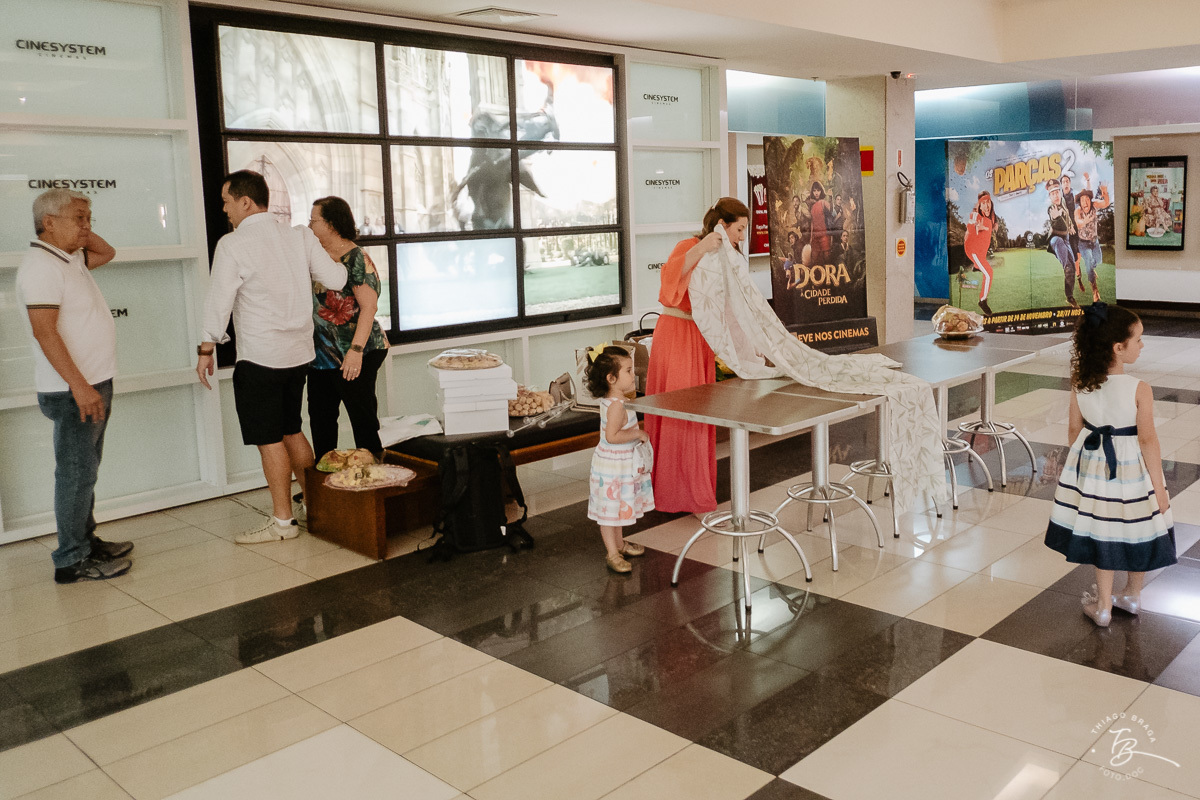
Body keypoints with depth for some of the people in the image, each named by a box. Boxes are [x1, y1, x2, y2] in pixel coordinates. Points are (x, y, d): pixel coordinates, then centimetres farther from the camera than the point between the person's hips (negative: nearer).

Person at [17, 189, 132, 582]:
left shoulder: (70, 258, 12)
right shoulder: (41, 265, -17)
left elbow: (107, 252, 32)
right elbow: (45, 330, -24)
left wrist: (79, 229, 12)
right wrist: (79, 386, -27)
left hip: (92, 385, 10)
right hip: (73, 391, -10)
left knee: (84, 470, 17)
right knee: (76, 473, -4)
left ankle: (86, 540, 28)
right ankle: (71, 561, 3)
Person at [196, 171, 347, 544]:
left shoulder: (232, 245, -11)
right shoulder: (300, 237, 2)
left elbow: (219, 301, -10)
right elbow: (336, 279, 0)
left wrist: (206, 349, 1)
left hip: (259, 358, -6)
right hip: (299, 353, 6)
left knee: (269, 440, 3)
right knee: (291, 430, 19)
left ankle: (282, 520, 10)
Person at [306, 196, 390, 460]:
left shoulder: (356, 258, -12)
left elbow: (369, 307, -18)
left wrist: (356, 350, -25)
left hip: (353, 357, -9)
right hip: (320, 356, 9)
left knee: (363, 421, -4)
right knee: (320, 418, 14)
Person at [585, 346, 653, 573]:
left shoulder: (613, 400, 5)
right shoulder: (616, 405, -26)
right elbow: (612, 436, -31)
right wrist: (637, 434, -23)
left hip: (622, 464, 10)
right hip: (612, 466, -10)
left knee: (618, 507, 23)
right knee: (610, 508, 2)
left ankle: (619, 544, 39)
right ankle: (612, 553, 11)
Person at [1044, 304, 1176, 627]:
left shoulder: (1080, 386, -9)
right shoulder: (1139, 389, -21)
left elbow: (1075, 429, 1)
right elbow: (1147, 441, -17)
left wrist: (1081, 463, 18)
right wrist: (1159, 488, -8)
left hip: (1094, 466, 3)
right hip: (1131, 467, -3)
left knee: (1102, 533, 15)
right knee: (1139, 531, 19)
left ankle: (1103, 607, 25)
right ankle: (1132, 595, 39)